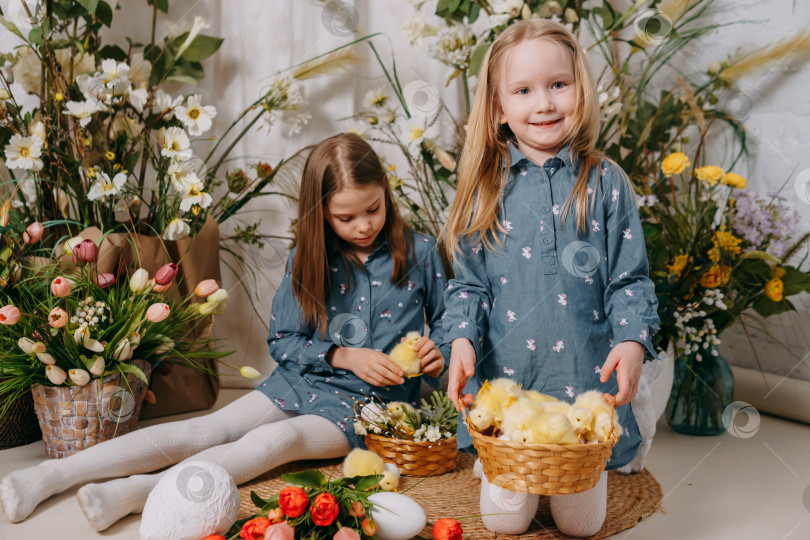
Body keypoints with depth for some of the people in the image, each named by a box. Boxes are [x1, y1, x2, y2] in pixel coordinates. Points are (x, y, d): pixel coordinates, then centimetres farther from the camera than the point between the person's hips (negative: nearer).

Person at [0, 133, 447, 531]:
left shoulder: (418, 252, -3)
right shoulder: (308, 258, 1)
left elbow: (444, 320, 9)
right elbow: (282, 341, 4)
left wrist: (438, 350, -14)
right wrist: (344, 356, -11)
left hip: (371, 402, -2)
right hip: (303, 381, 2)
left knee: (277, 439, -32)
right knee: (202, 431, -17)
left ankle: (137, 491, -40)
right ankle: (52, 475, -22)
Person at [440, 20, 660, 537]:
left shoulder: (605, 184, -2)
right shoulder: (486, 188, 0)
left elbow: (630, 280, -1)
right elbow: (468, 283, 4)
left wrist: (632, 341, -18)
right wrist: (463, 341, -13)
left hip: (587, 381, 0)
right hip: (504, 382, 1)